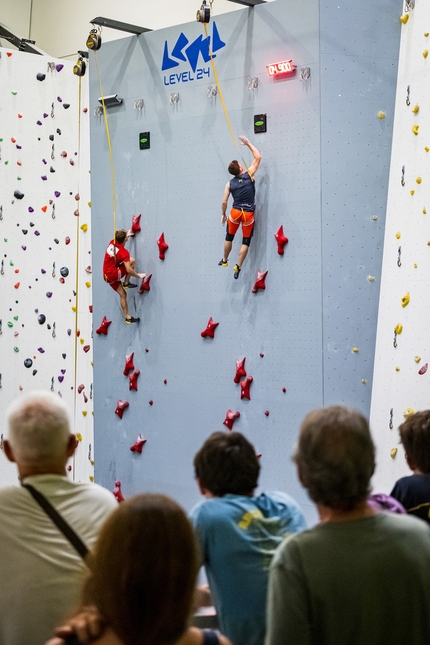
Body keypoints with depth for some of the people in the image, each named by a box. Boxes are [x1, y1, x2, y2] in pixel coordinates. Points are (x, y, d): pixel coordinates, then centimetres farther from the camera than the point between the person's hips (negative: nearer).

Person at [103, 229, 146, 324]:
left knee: (122, 294, 14)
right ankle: (126, 283, 3)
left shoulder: (112, 243, 2)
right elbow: (128, 270, -23)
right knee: (132, 260, -3)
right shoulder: (124, 252, -18)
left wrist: (126, 235, 44)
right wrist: (138, 275, -9)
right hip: (114, 274, -8)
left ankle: (127, 317, 16)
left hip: (106, 276, 8)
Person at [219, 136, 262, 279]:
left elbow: (224, 202, 0)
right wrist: (248, 143, 8)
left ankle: (224, 260, 38)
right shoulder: (249, 175, -6)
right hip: (248, 214, -2)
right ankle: (238, 267, 4)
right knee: (246, 242, 8)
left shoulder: (230, 184, 0)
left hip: (235, 212, 2)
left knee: (229, 237, 24)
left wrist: (224, 215, 16)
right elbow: (258, 157, 2)